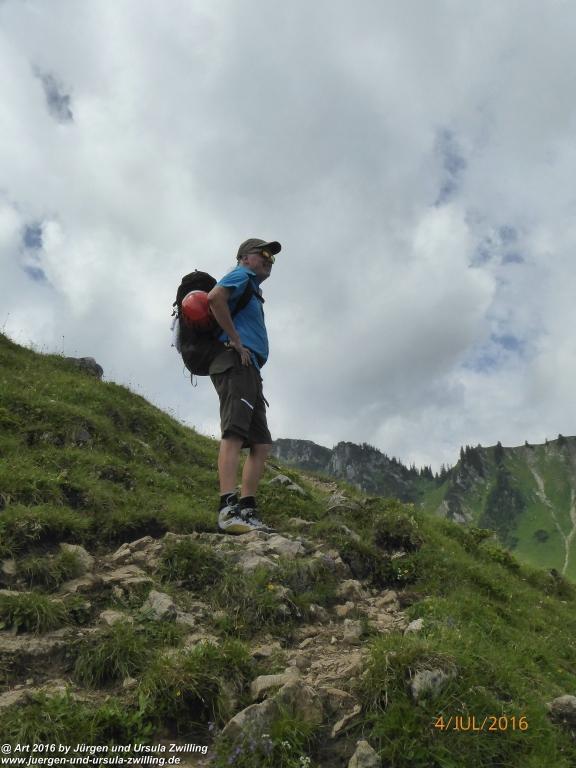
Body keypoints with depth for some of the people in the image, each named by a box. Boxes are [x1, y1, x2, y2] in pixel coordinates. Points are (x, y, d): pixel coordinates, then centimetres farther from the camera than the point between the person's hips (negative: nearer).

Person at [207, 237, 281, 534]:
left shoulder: (252, 290, 33)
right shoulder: (242, 276, 5)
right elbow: (215, 297, -16)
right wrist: (236, 340, -14)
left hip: (248, 371, 10)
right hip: (236, 364, -10)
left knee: (262, 444, 3)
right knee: (234, 434, -22)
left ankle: (247, 511, 1)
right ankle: (229, 510, -29)